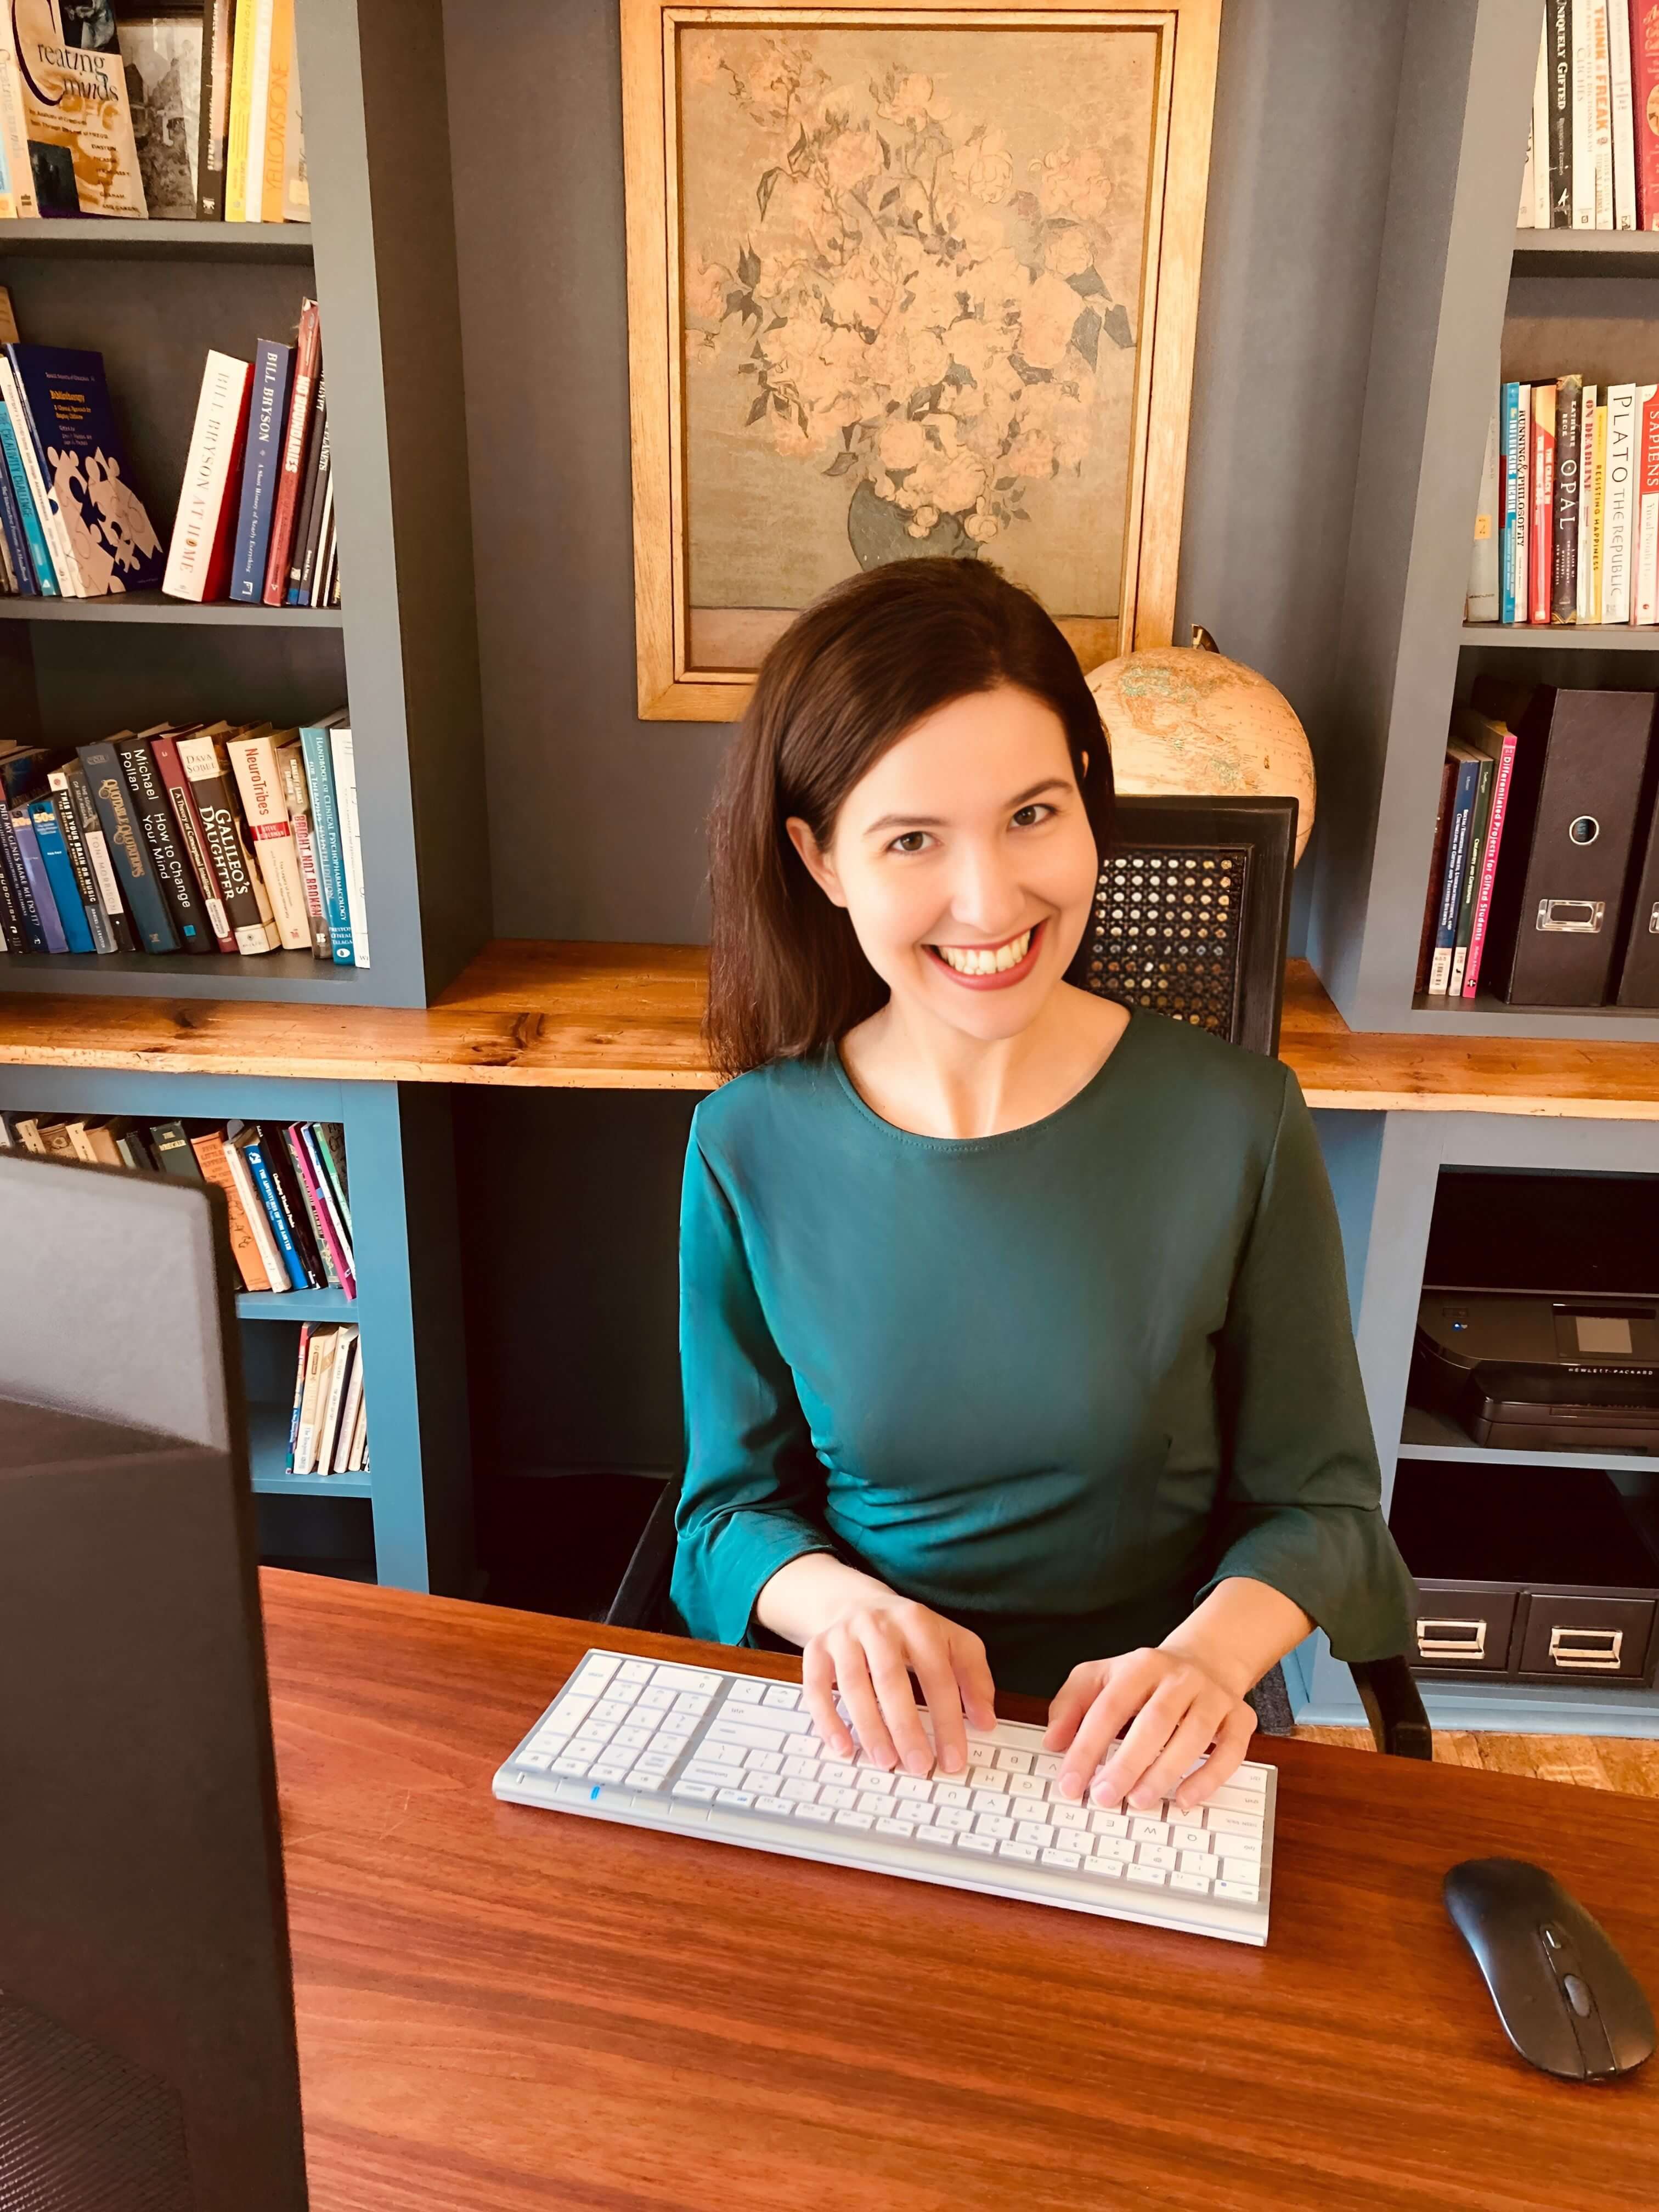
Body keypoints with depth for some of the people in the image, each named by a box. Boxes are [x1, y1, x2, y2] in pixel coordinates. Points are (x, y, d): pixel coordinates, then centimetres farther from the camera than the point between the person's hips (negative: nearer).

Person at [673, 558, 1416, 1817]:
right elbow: (733, 1500, 3)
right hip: (865, 1747, 1)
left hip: (1146, 1762, 0)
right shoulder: (751, 1147, -7)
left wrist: (1205, 1655, -19)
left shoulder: (1237, 1124, -10)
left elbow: (1318, 1503, -1)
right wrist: (842, 1602, -18)